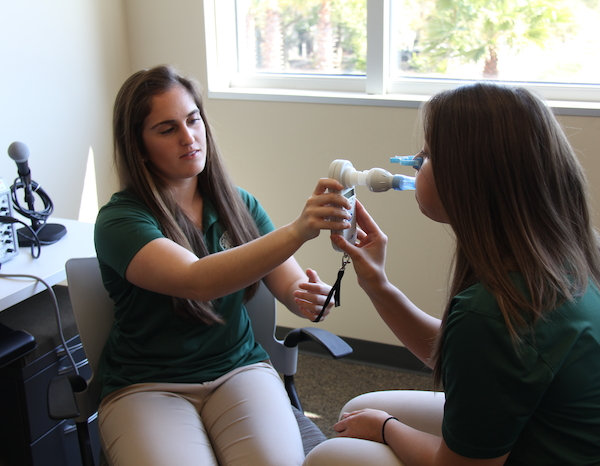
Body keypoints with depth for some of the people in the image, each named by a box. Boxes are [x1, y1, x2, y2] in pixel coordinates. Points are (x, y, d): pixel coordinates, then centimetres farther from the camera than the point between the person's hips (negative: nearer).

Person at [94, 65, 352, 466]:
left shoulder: (237, 204, 4)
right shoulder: (119, 221, -13)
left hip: (240, 368, 3)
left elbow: (290, 284, 0)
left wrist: (307, 297, -25)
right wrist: (297, 231, -43)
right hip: (146, 385, -2)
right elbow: (197, 281, -31)